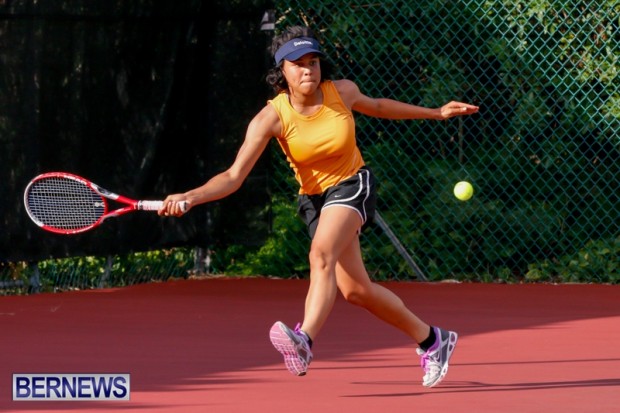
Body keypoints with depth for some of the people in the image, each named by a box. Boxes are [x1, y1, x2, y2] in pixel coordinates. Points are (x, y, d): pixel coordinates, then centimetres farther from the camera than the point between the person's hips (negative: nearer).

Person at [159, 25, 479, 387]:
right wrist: (190, 197, -39)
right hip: (314, 197, 2)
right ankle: (432, 340, 24)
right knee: (355, 290, 2)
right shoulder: (271, 118, -17)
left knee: (321, 255, -30)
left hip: (353, 185, -2)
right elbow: (234, 176, -22)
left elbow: (376, 106, 14)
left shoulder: (342, 92, -11)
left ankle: (304, 341, -52)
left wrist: (435, 113, 21)